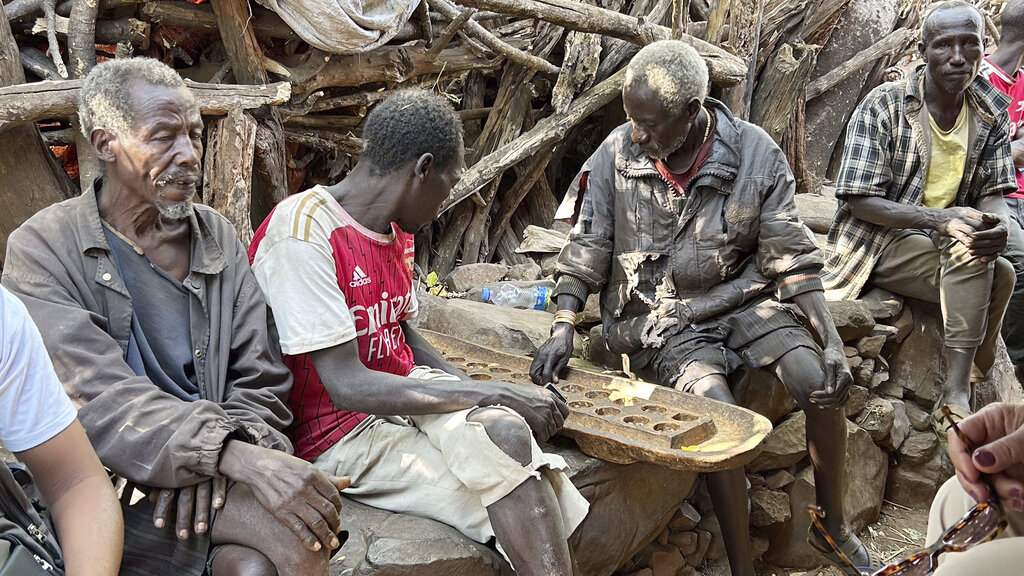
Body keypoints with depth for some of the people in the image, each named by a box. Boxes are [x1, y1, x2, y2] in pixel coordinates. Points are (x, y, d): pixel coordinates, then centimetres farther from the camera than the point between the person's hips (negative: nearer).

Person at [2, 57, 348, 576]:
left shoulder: (217, 237, 9)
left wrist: (210, 465, -16)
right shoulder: (42, 249, -3)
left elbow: (260, 383, 5)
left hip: (209, 472, 4)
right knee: (291, 533, -27)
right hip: (108, 487, -3)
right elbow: (99, 401, -17)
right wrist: (240, 459, -30)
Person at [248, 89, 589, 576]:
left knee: (506, 431, -24)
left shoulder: (396, 229, 10)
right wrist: (497, 395, -21)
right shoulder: (302, 234, -20)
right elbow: (346, 386, -23)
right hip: (343, 432, -7)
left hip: (407, 395, 7)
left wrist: (492, 398, 1)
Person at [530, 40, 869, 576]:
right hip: (659, 316, -1)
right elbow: (587, 249, -4)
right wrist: (562, 329, -18)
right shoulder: (617, 154, -11)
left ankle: (832, 524, 12)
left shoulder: (756, 154, -11)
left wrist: (833, 343, -16)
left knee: (822, 385, -17)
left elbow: (791, 256, -6)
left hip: (741, 299, 2)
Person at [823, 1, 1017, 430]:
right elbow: (861, 202, -16)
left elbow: (993, 193, 4)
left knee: (1000, 274, -25)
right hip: (877, 242, -5)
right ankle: (958, 392, -25)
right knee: (969, 254, -30)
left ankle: (959, 394, -16)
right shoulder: (883, 106, -12)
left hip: (950, 249, 5)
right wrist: (941, 219, -28)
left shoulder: (990, 112, 4)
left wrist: (997, 225, -22)